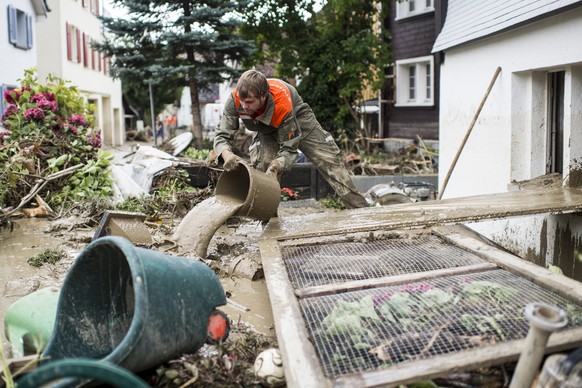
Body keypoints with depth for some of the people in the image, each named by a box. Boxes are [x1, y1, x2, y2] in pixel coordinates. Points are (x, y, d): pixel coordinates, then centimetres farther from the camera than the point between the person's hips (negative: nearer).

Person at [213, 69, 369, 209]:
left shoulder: (282, 104, -43)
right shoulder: (235, 100, -35)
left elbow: (289, 149, -33)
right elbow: (221, 136, -30)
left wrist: (274, 168, -52)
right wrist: (227, 155, -52)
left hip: (297, 117, -2)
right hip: (265, 129, 3)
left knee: (329, 159, -7)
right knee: (261, 166, -21)